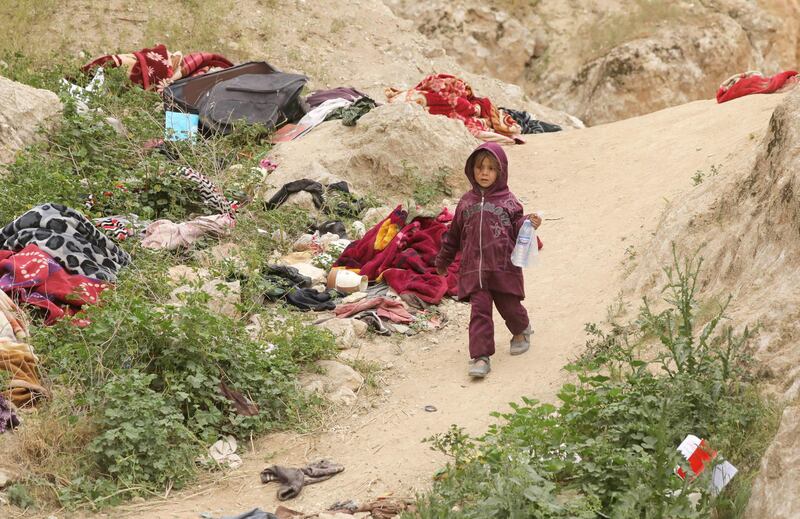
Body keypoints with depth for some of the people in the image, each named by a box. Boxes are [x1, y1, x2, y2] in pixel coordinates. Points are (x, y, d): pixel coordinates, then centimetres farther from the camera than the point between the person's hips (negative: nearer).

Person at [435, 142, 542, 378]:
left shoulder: (508, 201, 1)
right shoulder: (467, 201, 9)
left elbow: (518, 229, 2)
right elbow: (454, 233, 18)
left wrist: (529, 225, -21)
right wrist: (443, 260, 25)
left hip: (504, 267, -1)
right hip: (474, 269, 1)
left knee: (509, 306, 10)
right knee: (479, 311, -6)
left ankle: (521, 331, 42)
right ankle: (480, 356, -7)